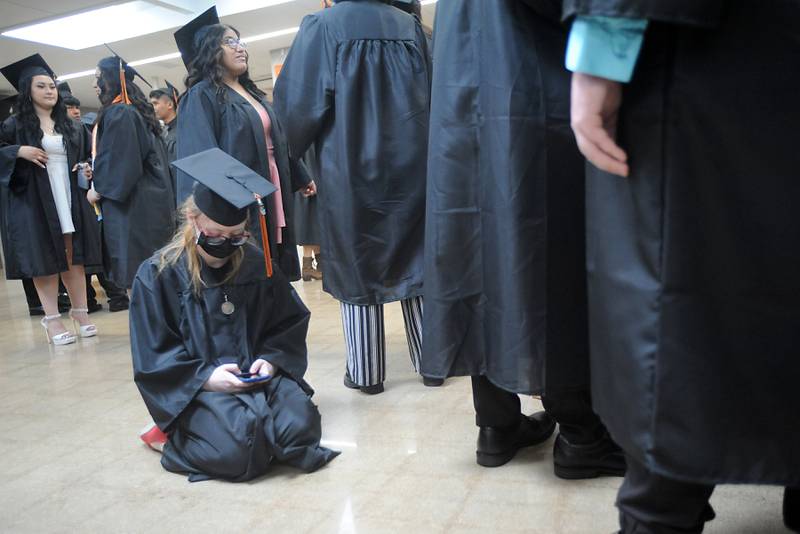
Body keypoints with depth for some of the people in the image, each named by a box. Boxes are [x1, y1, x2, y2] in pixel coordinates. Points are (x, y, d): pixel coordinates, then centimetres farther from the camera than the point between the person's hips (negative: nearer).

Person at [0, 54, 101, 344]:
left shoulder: (71, 126, 13)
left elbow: (85, 155, 20)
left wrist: (86, 168, 0)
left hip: (69, 199, 3)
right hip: (33, 201, -3)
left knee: (74, 257, 3)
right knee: (44, 259, -1)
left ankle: (80, 313, 10)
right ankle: (52, 319, 4)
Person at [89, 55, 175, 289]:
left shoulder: (117, 113, -13)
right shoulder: (137, 110, 15)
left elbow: (116, 159, -18)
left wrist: (99, 189, -4)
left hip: (129, 203, -9)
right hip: (151, 197, 9)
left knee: (134, 270, -5)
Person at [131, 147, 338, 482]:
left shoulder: (257, 264, 3)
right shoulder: (158, 275, -5)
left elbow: (289, 324, 10)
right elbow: (152, 359, -5)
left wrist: (271, 360, -10)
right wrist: (205, 376, -19)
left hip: (258, 376, 3)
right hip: (195, 388, -2)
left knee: (300, 426, -24)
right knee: (238, 449, -28)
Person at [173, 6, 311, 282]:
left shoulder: (252, 93, 18)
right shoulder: (201, 96, -7)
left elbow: (278, 142, 26)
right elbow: (202, 158, -18)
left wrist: (300, 177, 28)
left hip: (271, 195, 8)